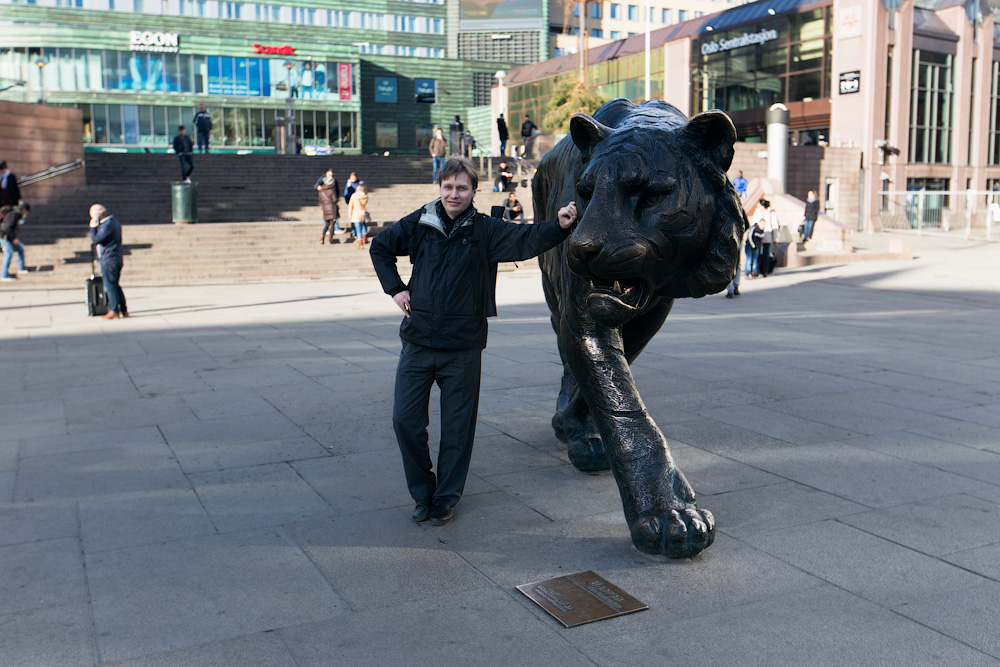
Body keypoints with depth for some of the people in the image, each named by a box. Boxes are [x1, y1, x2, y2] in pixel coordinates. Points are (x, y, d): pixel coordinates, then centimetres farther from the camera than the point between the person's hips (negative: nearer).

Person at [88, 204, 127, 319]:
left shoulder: (107, 225, -18)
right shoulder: (114, 222, 15)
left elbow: (95, 240, -18)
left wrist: (93, 227, -9)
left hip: (108, 261, -10)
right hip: (117, 260, 10)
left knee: (110, 286, -5)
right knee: (115, 286, 15)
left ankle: (114, 311, -2)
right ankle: (123, 309, 17)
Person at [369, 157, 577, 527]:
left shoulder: (484, 230, -3)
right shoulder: (420, 223, 3)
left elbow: (524, 239, -20)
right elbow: (380, 247, 19)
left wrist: (559, 226, -38)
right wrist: (395, 288, 7)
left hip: (463, 347, -2)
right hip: (418, 342, 2)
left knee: (457, 427, 6)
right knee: (405, 419, 2)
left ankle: (446, 498, 25)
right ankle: (423, 492, 23)